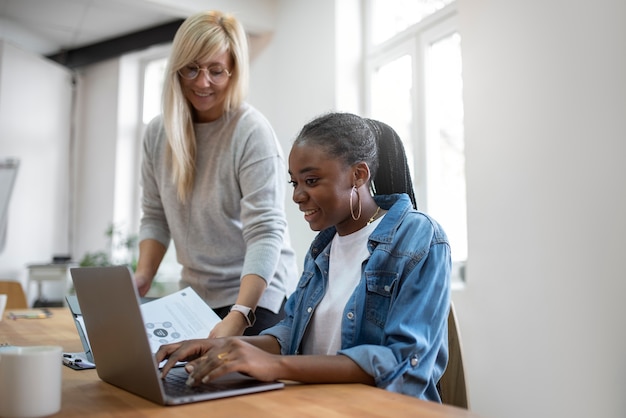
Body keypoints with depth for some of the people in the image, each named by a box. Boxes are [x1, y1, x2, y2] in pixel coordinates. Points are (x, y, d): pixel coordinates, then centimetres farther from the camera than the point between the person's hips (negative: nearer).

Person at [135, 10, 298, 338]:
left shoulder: (252, 132, -19)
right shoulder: (157, 133, 0)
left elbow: (265, 233, -24)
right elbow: (155, 217, 8)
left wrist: (238, 316, -34)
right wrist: (143, 276, -8)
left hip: (255, 297, -5)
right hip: (195, 295, 5)